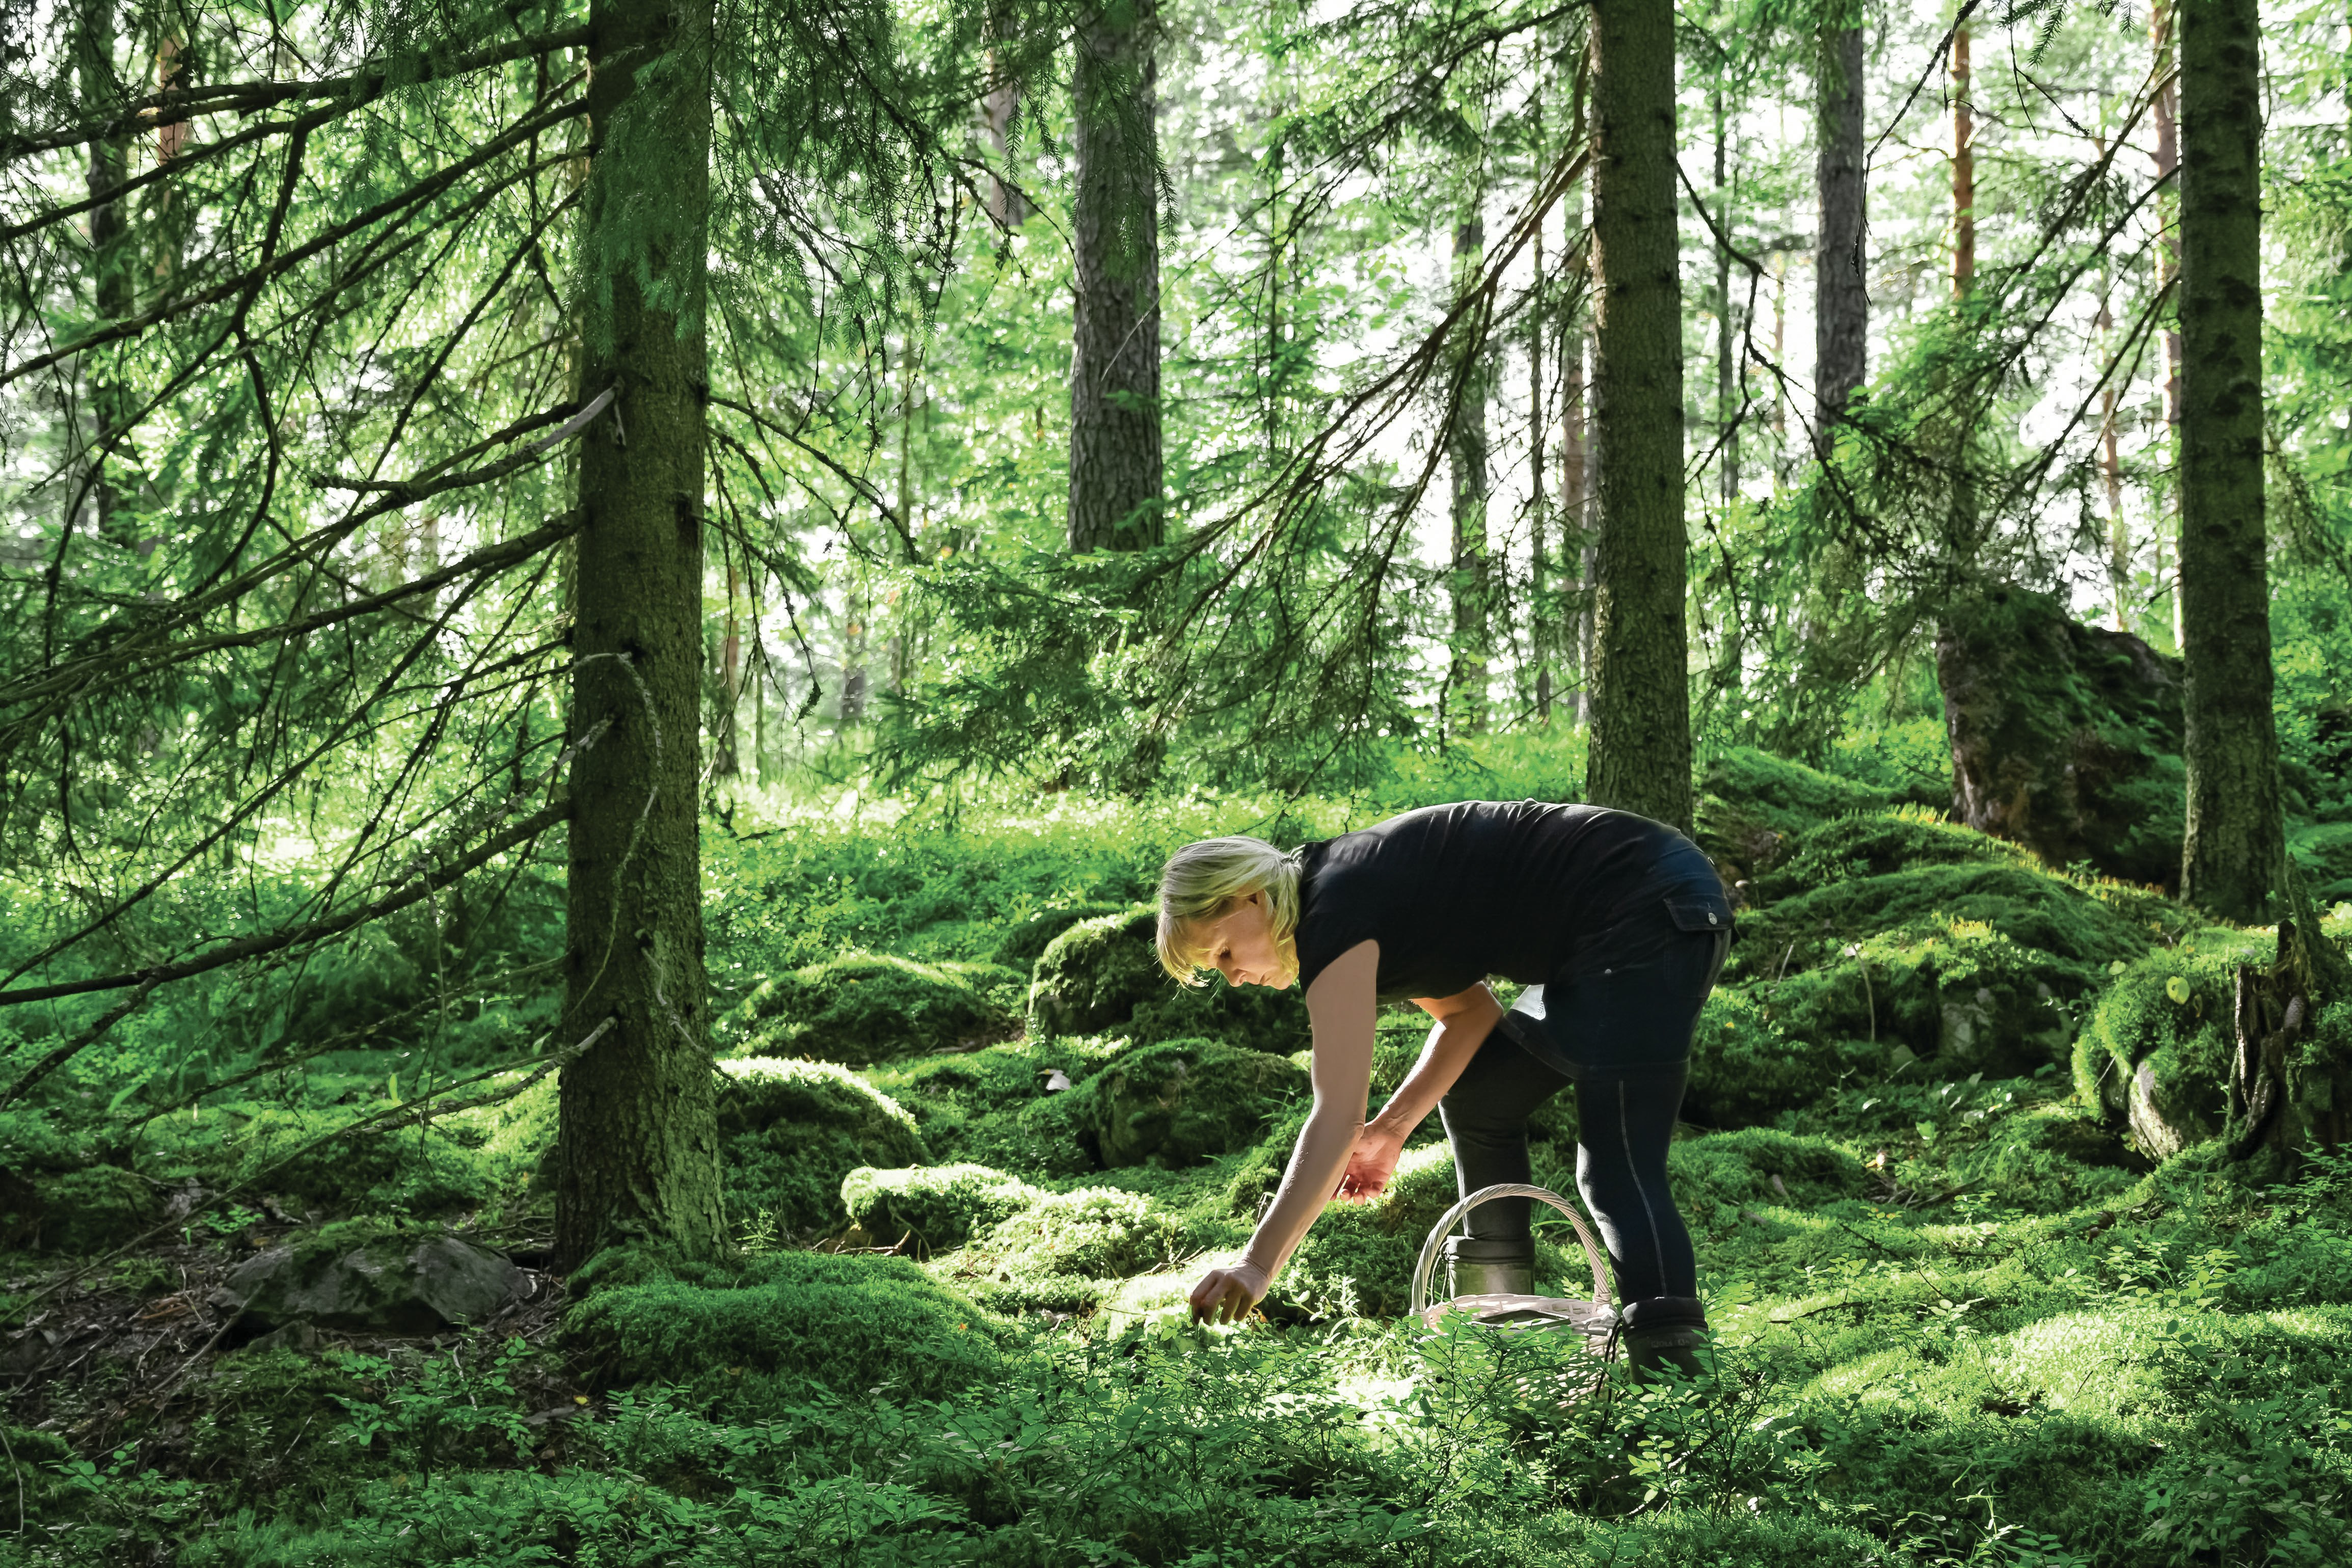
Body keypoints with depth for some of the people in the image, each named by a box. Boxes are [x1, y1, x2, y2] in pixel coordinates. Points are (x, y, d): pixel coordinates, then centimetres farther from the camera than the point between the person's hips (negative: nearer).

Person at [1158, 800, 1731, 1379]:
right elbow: (1468, 1012, 17)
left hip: (1653, 912, -11)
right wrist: (1392, 1129, 6)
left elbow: (1336, 1116, -26)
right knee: (1473, 1096, 17)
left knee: (1618, 1171, -16)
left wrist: (1256, 1265, -30)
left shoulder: (1334, 917, -18)